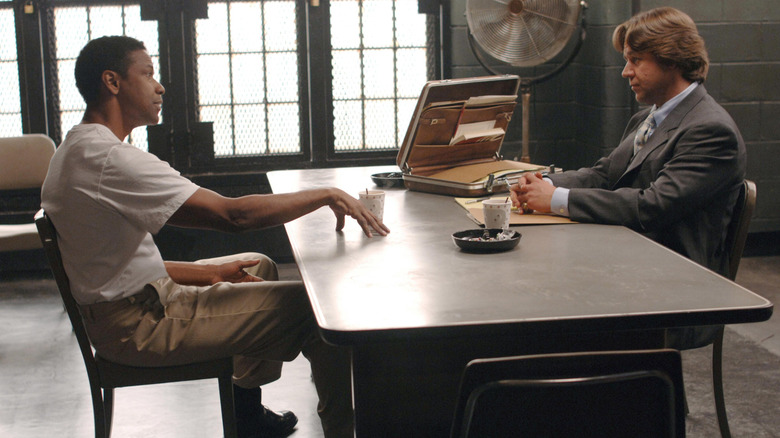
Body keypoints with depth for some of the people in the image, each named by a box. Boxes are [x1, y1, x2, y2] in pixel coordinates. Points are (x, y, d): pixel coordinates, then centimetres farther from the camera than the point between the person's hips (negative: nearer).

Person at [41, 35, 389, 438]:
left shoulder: (77, 150, 9)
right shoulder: (110, 159, -25)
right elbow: (232, 214, -29)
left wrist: (207, 272, 8)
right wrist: (326, 196, -18)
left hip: (122, 305, 11)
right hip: (139, 326, -11)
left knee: (259, 266, 27)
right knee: (316, 307, -12)